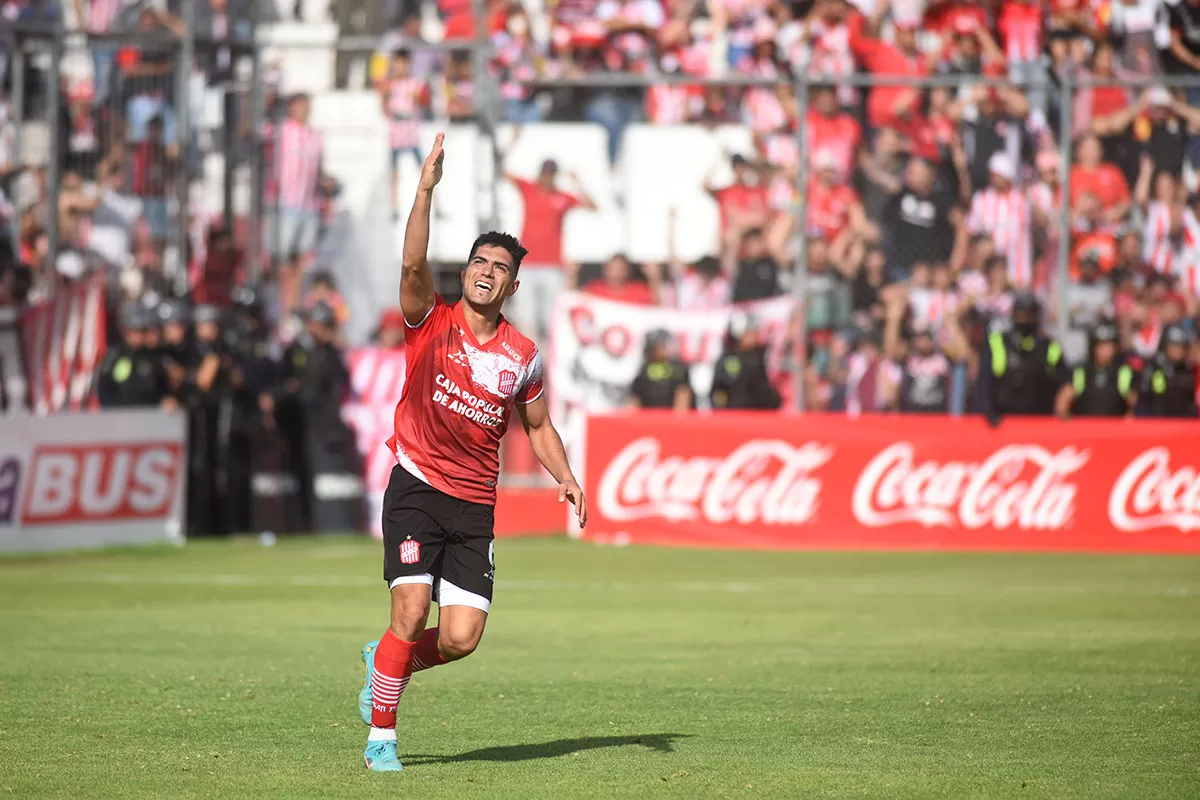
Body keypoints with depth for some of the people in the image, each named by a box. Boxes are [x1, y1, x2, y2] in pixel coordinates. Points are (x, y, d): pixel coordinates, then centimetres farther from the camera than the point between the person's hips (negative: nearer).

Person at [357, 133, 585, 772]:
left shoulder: (522, 357, 7)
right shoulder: (431, 321, -2)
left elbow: (538, 426, 20)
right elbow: (414, 265, -20)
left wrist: (566, 477, 4)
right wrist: (426, 190, -30)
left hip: (475, 505, 3)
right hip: (416, 487, -3)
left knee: (462, 637, -6)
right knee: (411, 611, -17)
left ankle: (386, 663, 27)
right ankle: (380, 737, -2)